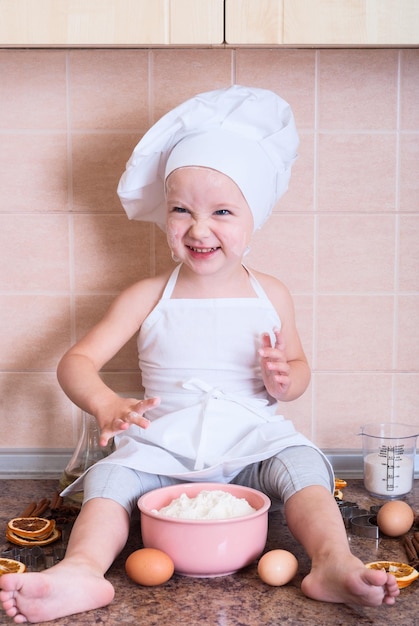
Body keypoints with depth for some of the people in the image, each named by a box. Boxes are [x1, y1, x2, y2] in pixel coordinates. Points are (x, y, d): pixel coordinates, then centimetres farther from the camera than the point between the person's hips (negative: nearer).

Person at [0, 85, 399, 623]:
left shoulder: (270, 295, 5)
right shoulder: (148, 297, 0)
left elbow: (298, 367, 16)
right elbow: (76, 361, -4)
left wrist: (283, 381, -11)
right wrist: (107, 405, -27)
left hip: (253, 440, 1)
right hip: (165, 446, 0)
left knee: (302, 462, -27)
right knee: (112, 474, -26)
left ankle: (334, 563, -43)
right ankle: (82, 569, -45)